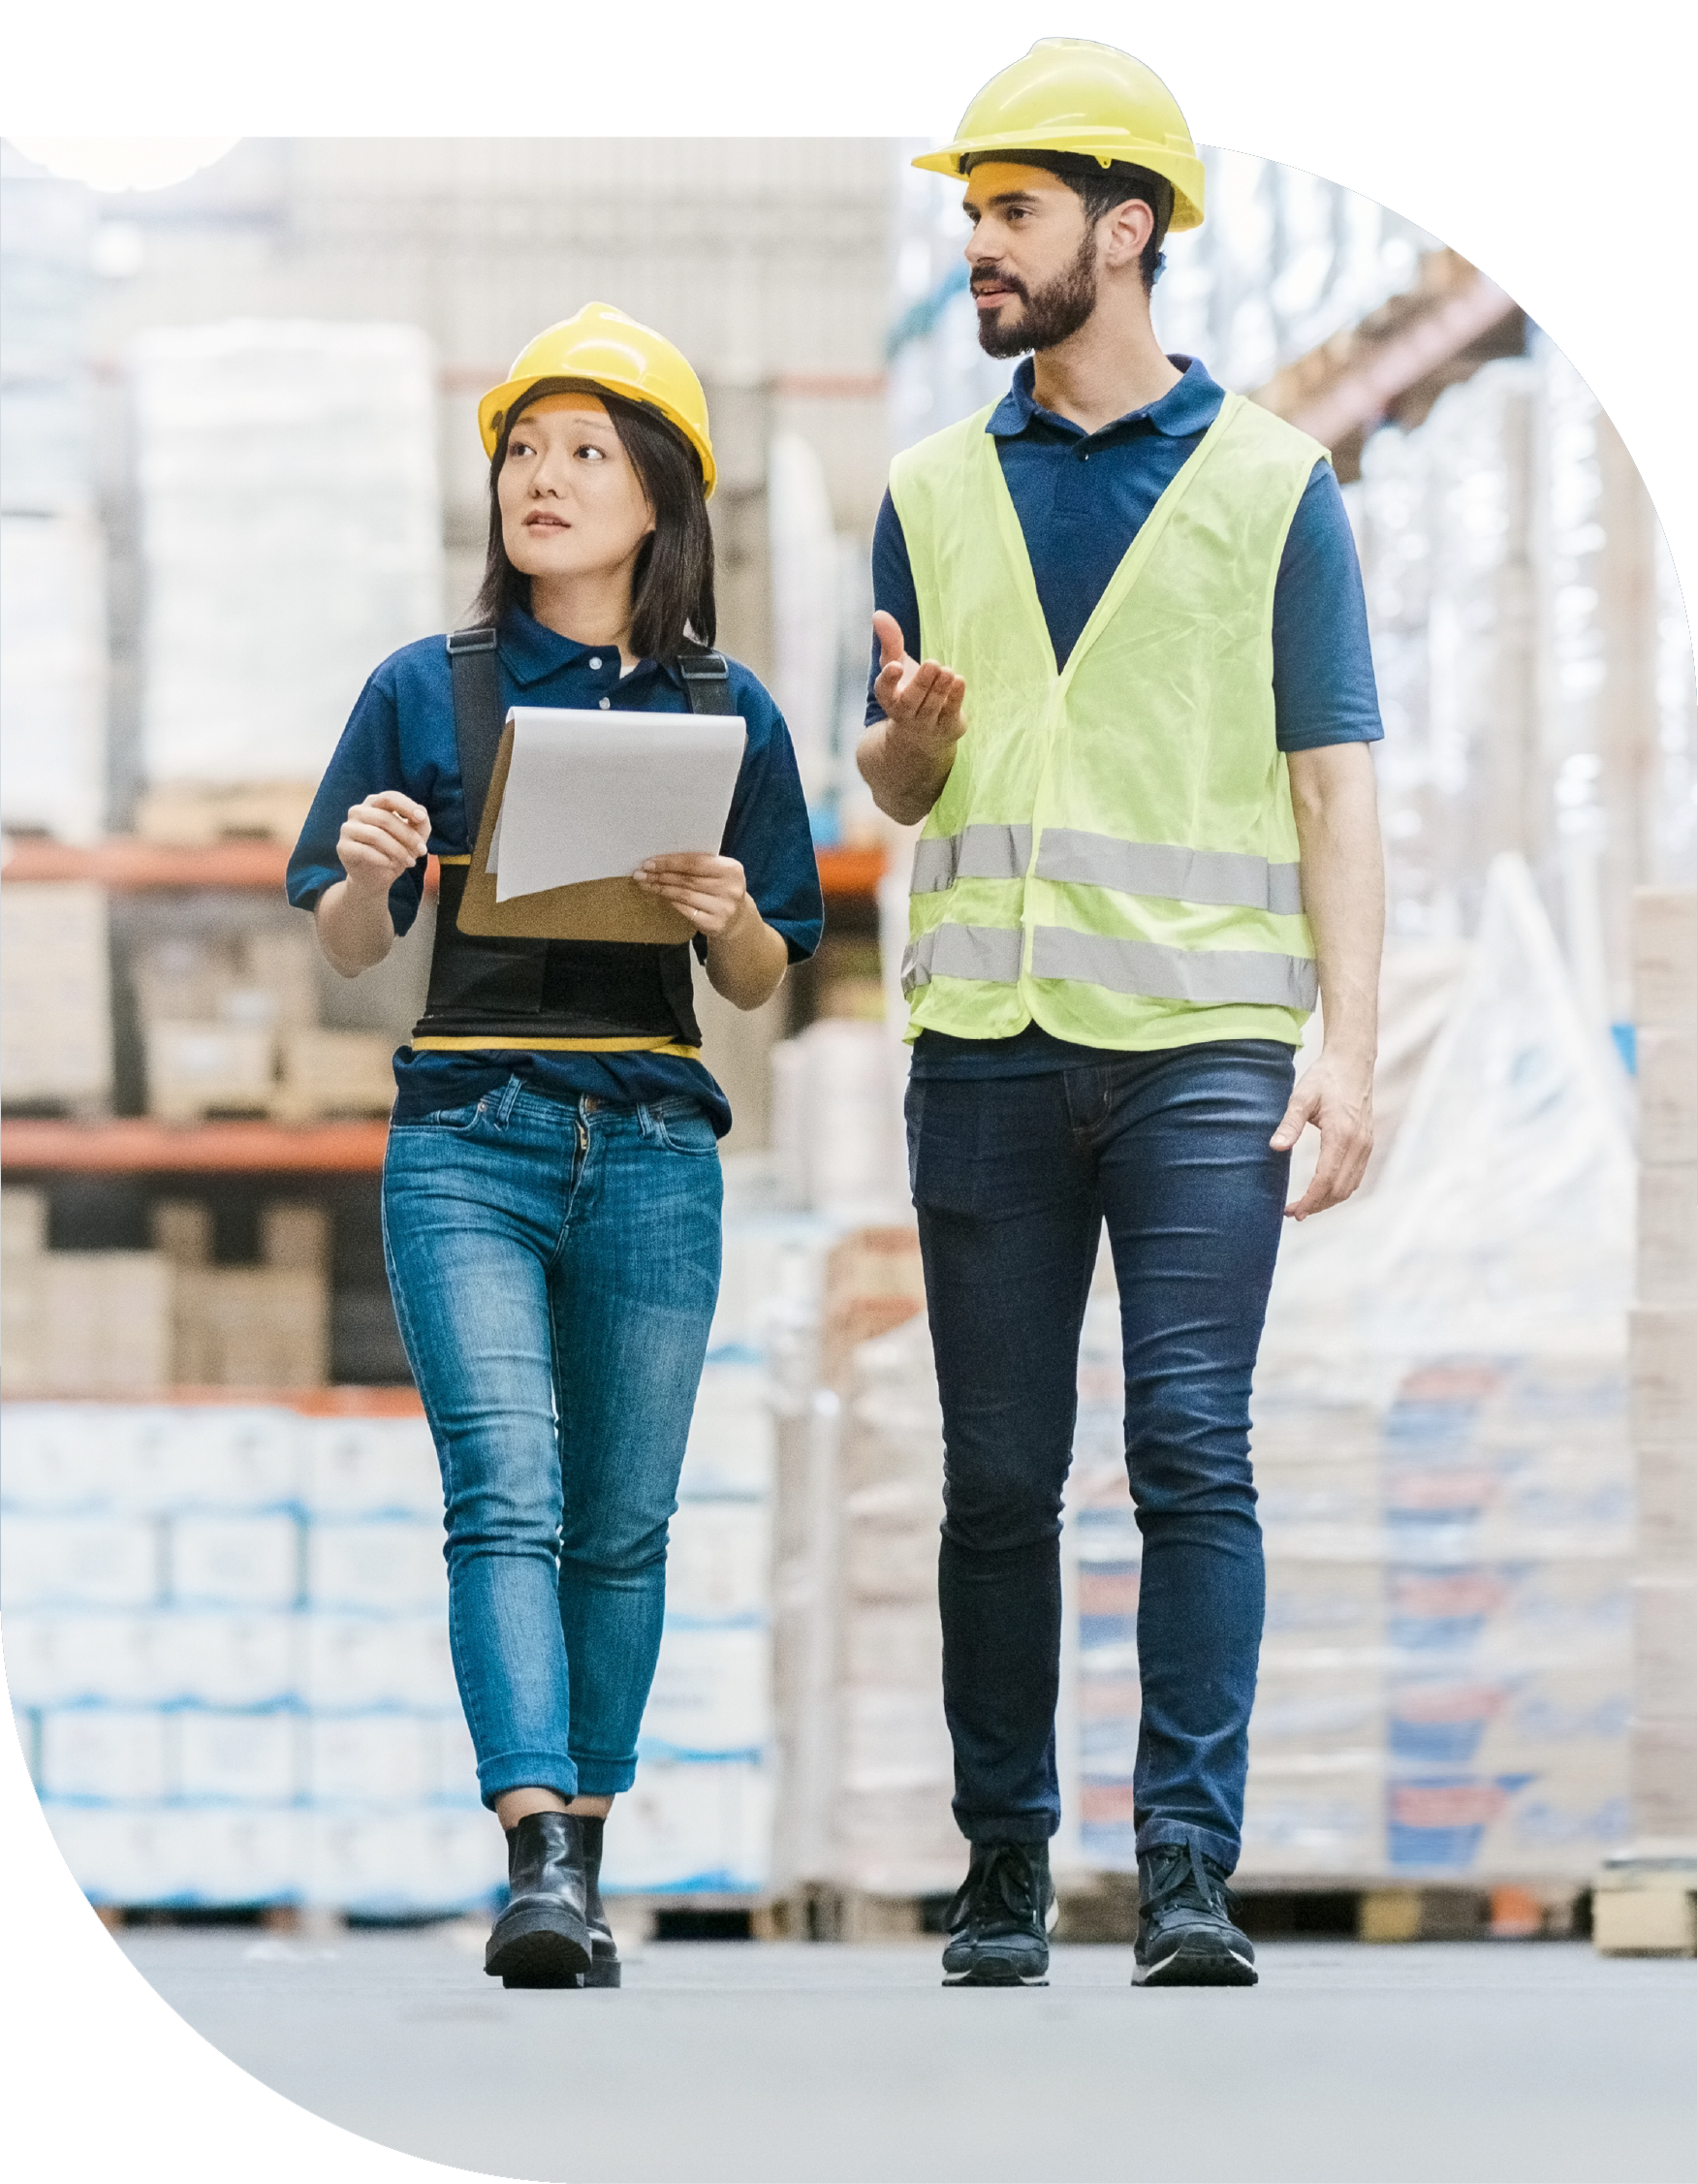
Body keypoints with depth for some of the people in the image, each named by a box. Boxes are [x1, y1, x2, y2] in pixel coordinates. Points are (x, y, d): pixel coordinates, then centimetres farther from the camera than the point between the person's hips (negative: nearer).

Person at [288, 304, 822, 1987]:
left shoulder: (725, 713, 7)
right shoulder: (424, 693, 5)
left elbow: (763, 985, 11)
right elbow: (346, 951, 7)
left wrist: (730, 918, -11)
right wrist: (368, 873, -14)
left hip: (652, 1150, 2)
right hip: (467, 1138, -2)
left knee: (623, 1519, 6)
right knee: (506, 1494, -16)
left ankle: (585, 1863, 16)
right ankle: (535, 1858, -25)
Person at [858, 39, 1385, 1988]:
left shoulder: (1266, 481, 5)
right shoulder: (934, 493, 14)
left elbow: (1334, 785, 2)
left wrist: (1349, 1052, -7)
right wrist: (912, 731, -6)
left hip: (1203, 1042, -3)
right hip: (987, 1045, 3)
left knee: (1193, 1453, -10)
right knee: (999, 1476, 5)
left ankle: (1190, 1874, -9)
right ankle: (1003, 1862, 12)